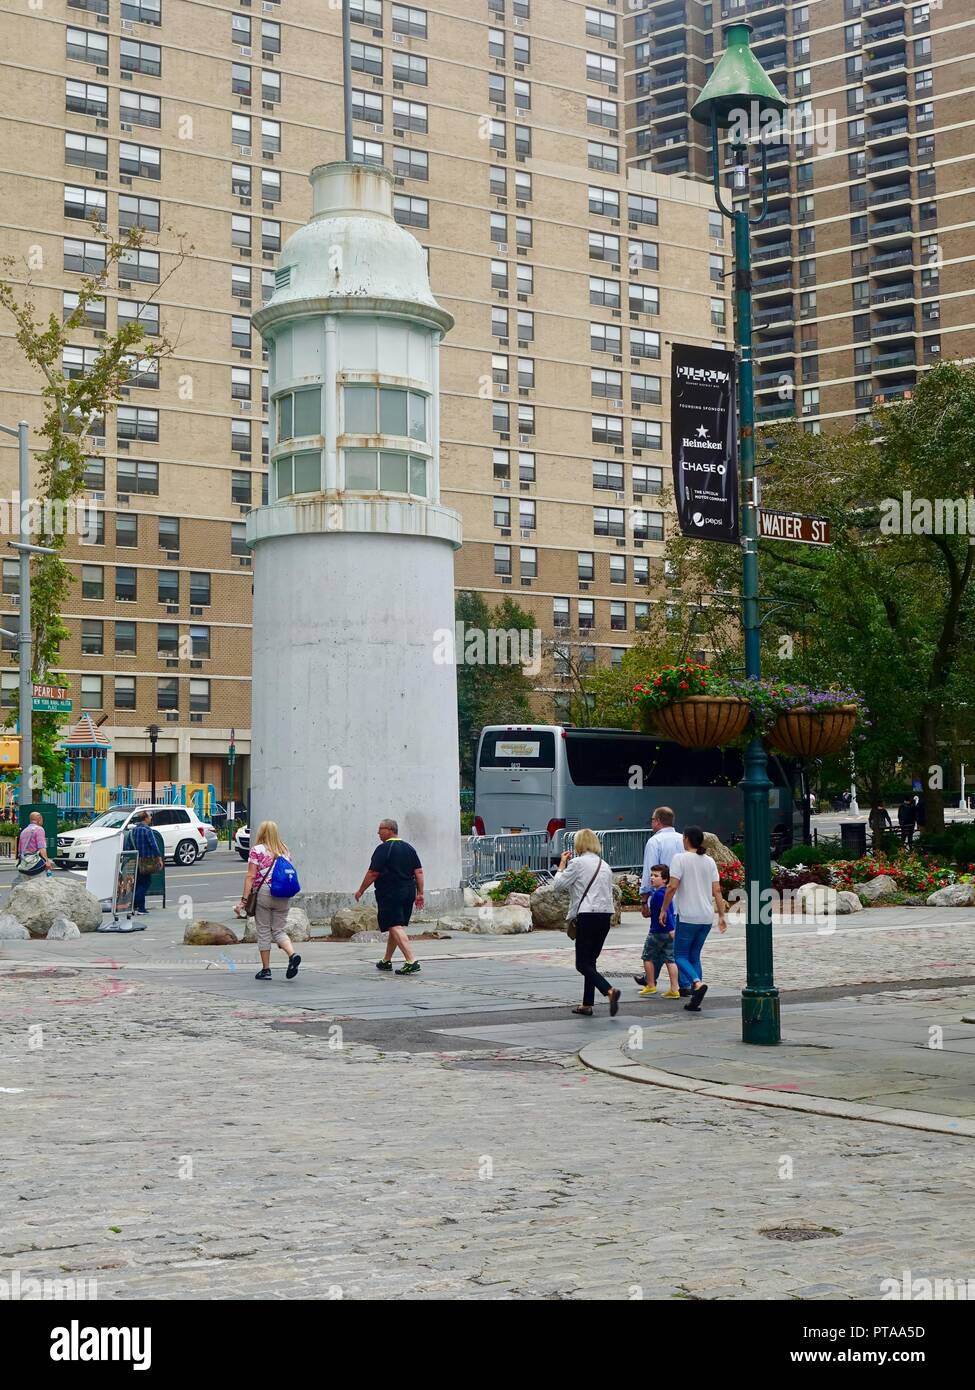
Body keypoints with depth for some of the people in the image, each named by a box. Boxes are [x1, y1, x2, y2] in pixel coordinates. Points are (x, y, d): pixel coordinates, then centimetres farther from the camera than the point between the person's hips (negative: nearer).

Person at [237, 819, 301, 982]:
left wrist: (244, 899, -9)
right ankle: (293, 954, -15)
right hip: (284, 895, 4)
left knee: (264, 932, 6)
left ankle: (266, 969, 10)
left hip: (263, 893, -4)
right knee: (279, 930, 11)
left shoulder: (256, 850, -4)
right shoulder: (285, 851, 10)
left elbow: (251, 876, -9)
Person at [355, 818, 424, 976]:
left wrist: (361, 891, -2)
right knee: (396, 927, 18)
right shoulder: (409, 848, 12)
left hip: (389, 894, -8)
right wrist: (420, 893, 12)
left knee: (395, 927, -11)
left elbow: (373, 873, -12)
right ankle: (386, 961, 30)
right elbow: (419, 872, 9)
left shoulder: (383, 849, -10)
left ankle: (411, 961, -23)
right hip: (408, 894, 8)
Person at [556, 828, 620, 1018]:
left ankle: (610, 991, -26)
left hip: (587, 915, -7)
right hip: (606, 915, 7)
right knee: (590, 961, 15)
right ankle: (587, 1004, 14)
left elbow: (560, 883, -1)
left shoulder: (578, 862, -6)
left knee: (582, 963, -6)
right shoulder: (605, 865, 17)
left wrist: (562, 865, 14)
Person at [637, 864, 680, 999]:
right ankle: (674, 989, 1)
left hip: (657, 932, -8)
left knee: (648, 957, 9)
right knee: (669, 959, 5)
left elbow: (666, 911, -26)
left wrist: (671, 928, -31)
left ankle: (651, 986, 16)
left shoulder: (658, 894, -17)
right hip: (669, 932, 8)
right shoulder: (667, 892, 11)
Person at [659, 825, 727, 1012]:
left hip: (687, 916, -6)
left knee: (680, 955, 3)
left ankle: (697, 983, -23)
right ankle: (695, 998, 8)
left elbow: (672, 886, -14)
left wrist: (663, 909, -5)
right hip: (706, 917, 6)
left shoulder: (680, 858, -7)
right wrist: (721, 916, 9)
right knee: (694, 955, 14)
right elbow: (717, 891, 6)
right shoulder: (709, 861, 9)